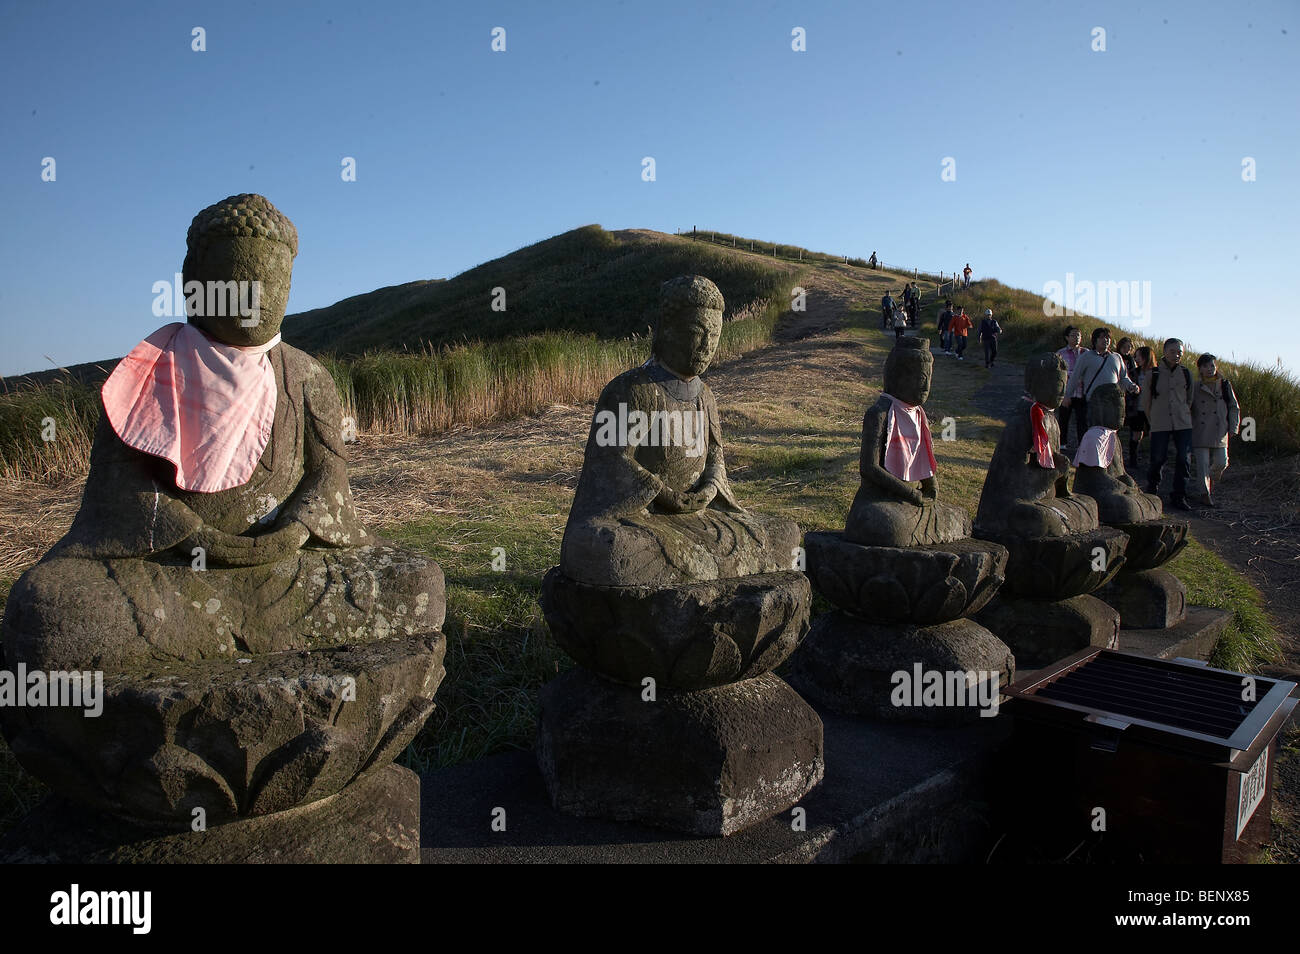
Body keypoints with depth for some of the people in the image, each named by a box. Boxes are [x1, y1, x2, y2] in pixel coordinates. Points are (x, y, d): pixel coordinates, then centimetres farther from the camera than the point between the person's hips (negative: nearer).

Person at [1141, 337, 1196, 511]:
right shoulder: (1152, 374, 0)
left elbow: (1190, 399, 17)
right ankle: (1151, 492, 17)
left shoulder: (1186, 374, 7)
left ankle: (1179, 497, 8)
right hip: (1160, 425, -2)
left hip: (1183, 424, 2)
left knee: (1183, 459, -2)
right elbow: (1146, 402, 7)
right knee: (1158, 459, -5)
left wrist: (1183, 415, 14)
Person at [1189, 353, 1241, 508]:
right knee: (1203, 463, -5)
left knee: (1221, 462, 2)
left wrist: (1233, 427, 2)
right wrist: (1189, 427, 4)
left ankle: (1211, 484, 31)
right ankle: (1205, 493, 4)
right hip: (1201, 431, -2)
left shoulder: (1225, 385, 6)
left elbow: (1234, 408, 9)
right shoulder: (1196, 387, 3)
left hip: (1219, 431, 2)